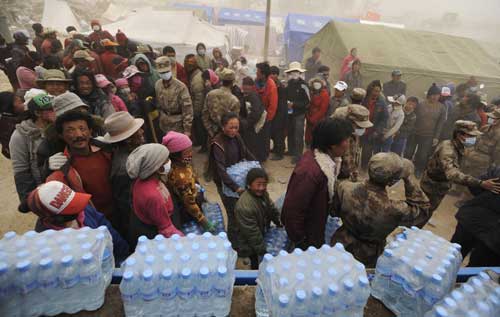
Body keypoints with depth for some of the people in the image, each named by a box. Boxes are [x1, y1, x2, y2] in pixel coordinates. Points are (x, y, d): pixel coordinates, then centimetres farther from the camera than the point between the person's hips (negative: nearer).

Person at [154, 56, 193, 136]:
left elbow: (187, 109, -18)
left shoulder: (180, 86, -18)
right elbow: (157, 104, 11)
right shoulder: (157, 85, -1)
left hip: (178, 126, -5)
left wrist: (187, 129, -18)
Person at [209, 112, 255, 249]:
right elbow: (221, 169, -28)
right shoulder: (218, 144, -22)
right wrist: (235, 187, -33)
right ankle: (234, 246, 22)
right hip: (225, 183, -6)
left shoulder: (237, 137, -1)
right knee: (234, 214, 1)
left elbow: (247, 154, 10)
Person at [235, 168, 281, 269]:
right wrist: (263, 252, -20)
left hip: (264, 233, 8)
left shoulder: (263, 193, -13)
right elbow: (253, 234, -29)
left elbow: (272, 209, 9)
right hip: (250, 245, -8)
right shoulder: (244, 207, -39)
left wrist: (280, 222, 6)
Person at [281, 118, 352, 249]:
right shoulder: (309, 172, -39)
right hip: (306, 231, -8)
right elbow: (292, 210, -30)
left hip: (316, 224, 8)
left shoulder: (327, 158, -11)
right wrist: (300, 241, -18)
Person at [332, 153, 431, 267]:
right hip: (366, 260, -2)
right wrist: (409, 178, -19)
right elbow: (423, 210, -14)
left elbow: (334, 211, -9)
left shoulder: (344, 188, -28)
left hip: (341, 247, 2)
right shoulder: (395, 210, -35)